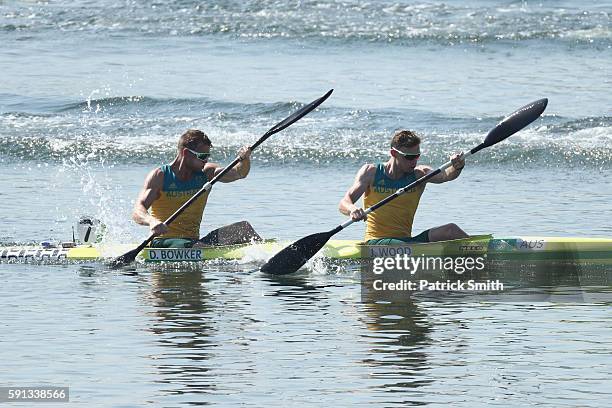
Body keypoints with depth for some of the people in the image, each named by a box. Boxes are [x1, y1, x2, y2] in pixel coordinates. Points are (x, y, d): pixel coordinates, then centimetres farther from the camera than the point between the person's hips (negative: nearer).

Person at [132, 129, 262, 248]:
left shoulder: (206, 173, 10)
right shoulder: (160, 176, -5)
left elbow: (239, 173, 0)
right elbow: (137, 212, -16)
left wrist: (245, 159, -24)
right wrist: (152, 221, -39)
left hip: (193, 241, 4)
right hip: (163, 242, -4)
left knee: (242, 228, -17)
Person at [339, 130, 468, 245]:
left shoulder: (419, 174, 5)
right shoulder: (371, 172, 0)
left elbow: (445, 175, -14)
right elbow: (344, 204, -7)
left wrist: (456, 168, -38)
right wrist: (352, 210, -32)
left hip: (406, 240, 4)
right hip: (376, 241, -4)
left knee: (450, 230, -20)